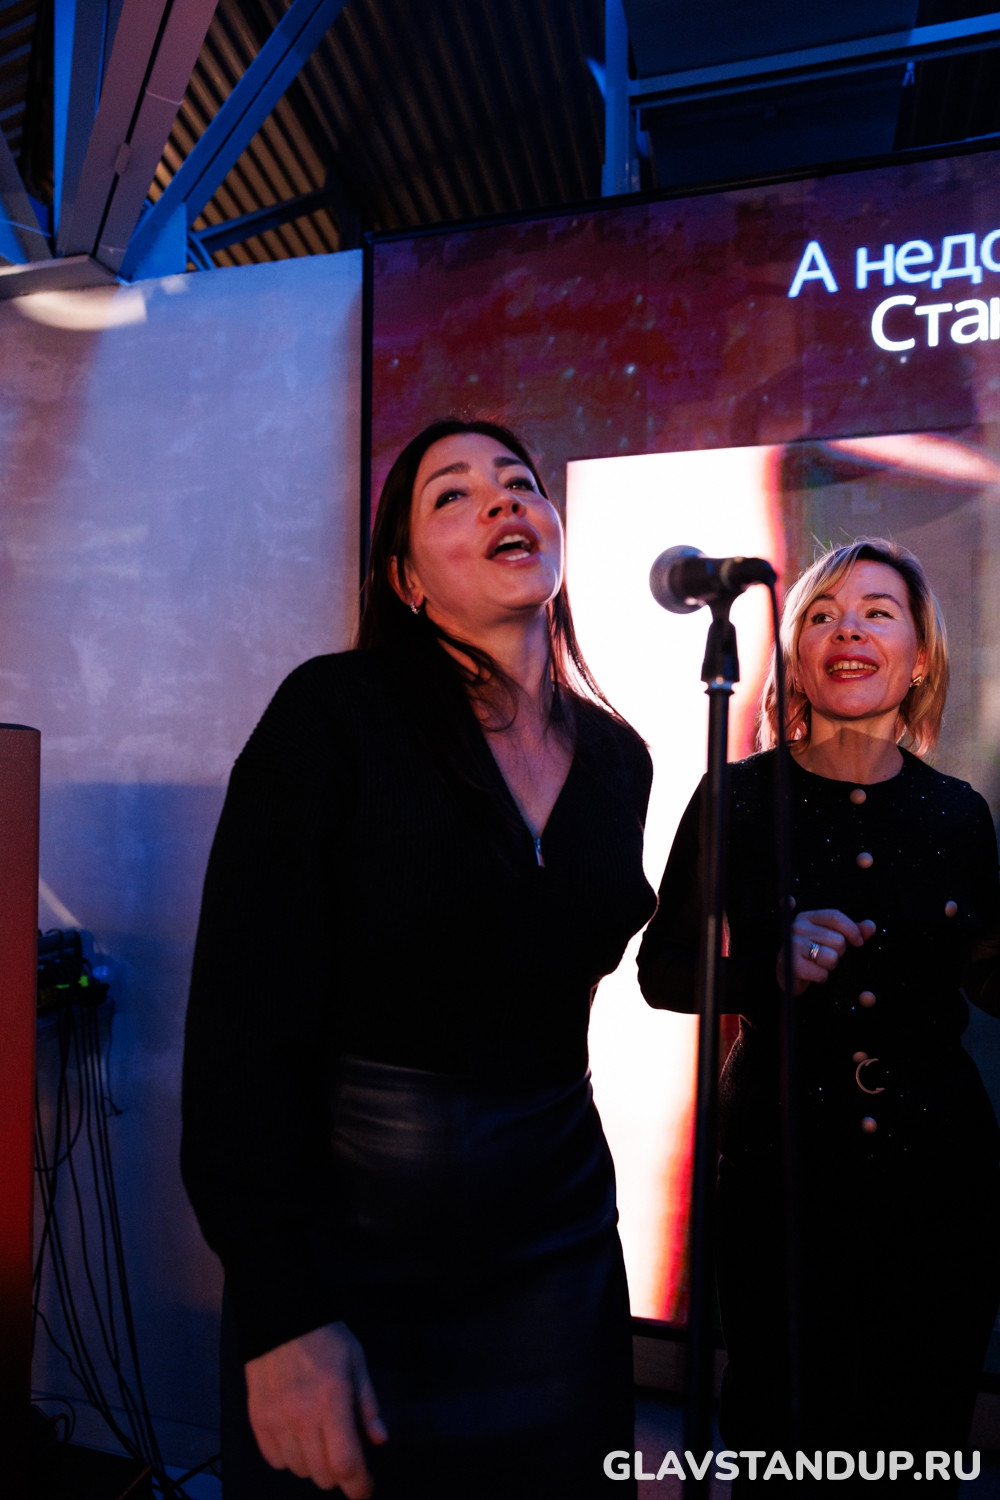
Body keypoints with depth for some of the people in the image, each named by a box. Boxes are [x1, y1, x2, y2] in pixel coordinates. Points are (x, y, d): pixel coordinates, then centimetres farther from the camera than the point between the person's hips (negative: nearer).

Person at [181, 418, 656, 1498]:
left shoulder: (618, 758, 2)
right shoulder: (333, 713, -14)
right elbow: (244, 1016, -16)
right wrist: (280, 1312, -17)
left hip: (555, 1240, 5)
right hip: (347, 1240, -4)